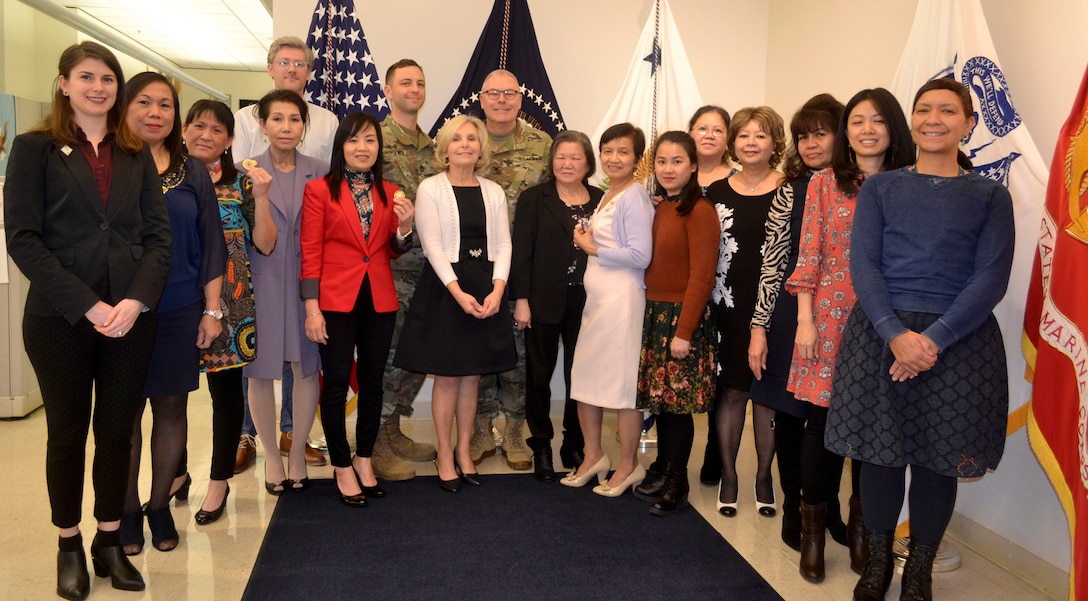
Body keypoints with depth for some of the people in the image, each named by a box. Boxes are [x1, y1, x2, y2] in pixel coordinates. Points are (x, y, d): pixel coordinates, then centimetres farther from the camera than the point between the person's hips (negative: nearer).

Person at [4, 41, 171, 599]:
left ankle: (109, 541, 25)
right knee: (68, 433, 9)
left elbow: (159, 234, 5)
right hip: (60, 318, -2)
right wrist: (88, 305, -15)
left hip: (131, 317, 3)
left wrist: (135, 301, -11)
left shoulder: (137, 155, 10)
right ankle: (69, 546, 26)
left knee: (118, 431, 9)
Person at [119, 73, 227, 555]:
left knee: (171, 406, 8)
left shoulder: (192, 173, 6)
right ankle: (127, 512, 21)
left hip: (180, 312, 2)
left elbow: (212, 245, 6)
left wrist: (212, 310, 2)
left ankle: (160, 506, 24)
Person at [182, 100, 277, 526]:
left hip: (227, 302, -1)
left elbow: (265, 244, -5)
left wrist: (261, 196, -14)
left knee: (226, 389, 4)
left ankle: (219, 481, 20)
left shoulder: (242, 183, 3)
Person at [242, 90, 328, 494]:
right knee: (260, 372, 5)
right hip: (261, 282, -1)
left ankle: (298, 453, 21)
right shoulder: (247, 173, 2)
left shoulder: (320, 173, 5)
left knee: (307, 368, 4)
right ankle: (271, 454, 22)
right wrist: (259, 195, -21)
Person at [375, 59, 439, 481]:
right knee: (386, 353, -3)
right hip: (388, 261, -7)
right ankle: (376, 445, 10)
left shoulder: (431, 146, 17)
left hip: (425, 263, 7)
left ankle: (394, 431, 27)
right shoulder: (374, 137, -5)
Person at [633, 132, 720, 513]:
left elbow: (701, 276, -16)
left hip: (683, 317, -7)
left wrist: (684, 331, -18)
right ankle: (662, 470, 26)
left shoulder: (700, 211, -12)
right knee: (661, 398, 13)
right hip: (654, 314, 7)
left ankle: (677, 484, 14)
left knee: (678, 401, 0)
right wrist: (654, 316, 4)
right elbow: (653, 267, 12)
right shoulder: (660, 209, 12)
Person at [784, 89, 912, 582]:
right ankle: (814, 529, 17)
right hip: (831, 317, -1)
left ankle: (861, 525, 27)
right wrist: (804, 320, -6)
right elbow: (808, 256, 0)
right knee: (824, 420, 2)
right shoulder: (825, 183, 3)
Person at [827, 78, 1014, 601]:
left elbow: (992, 278, -3)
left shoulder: (990, 196, 7)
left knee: (937, 459, 6)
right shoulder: (880, 187, 8)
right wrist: (896, 334, -15)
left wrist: (934, 338, -16)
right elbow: (862, 264, -1)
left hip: (958, 341, 0)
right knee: (879, 452, 5)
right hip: (880, 335, 1)